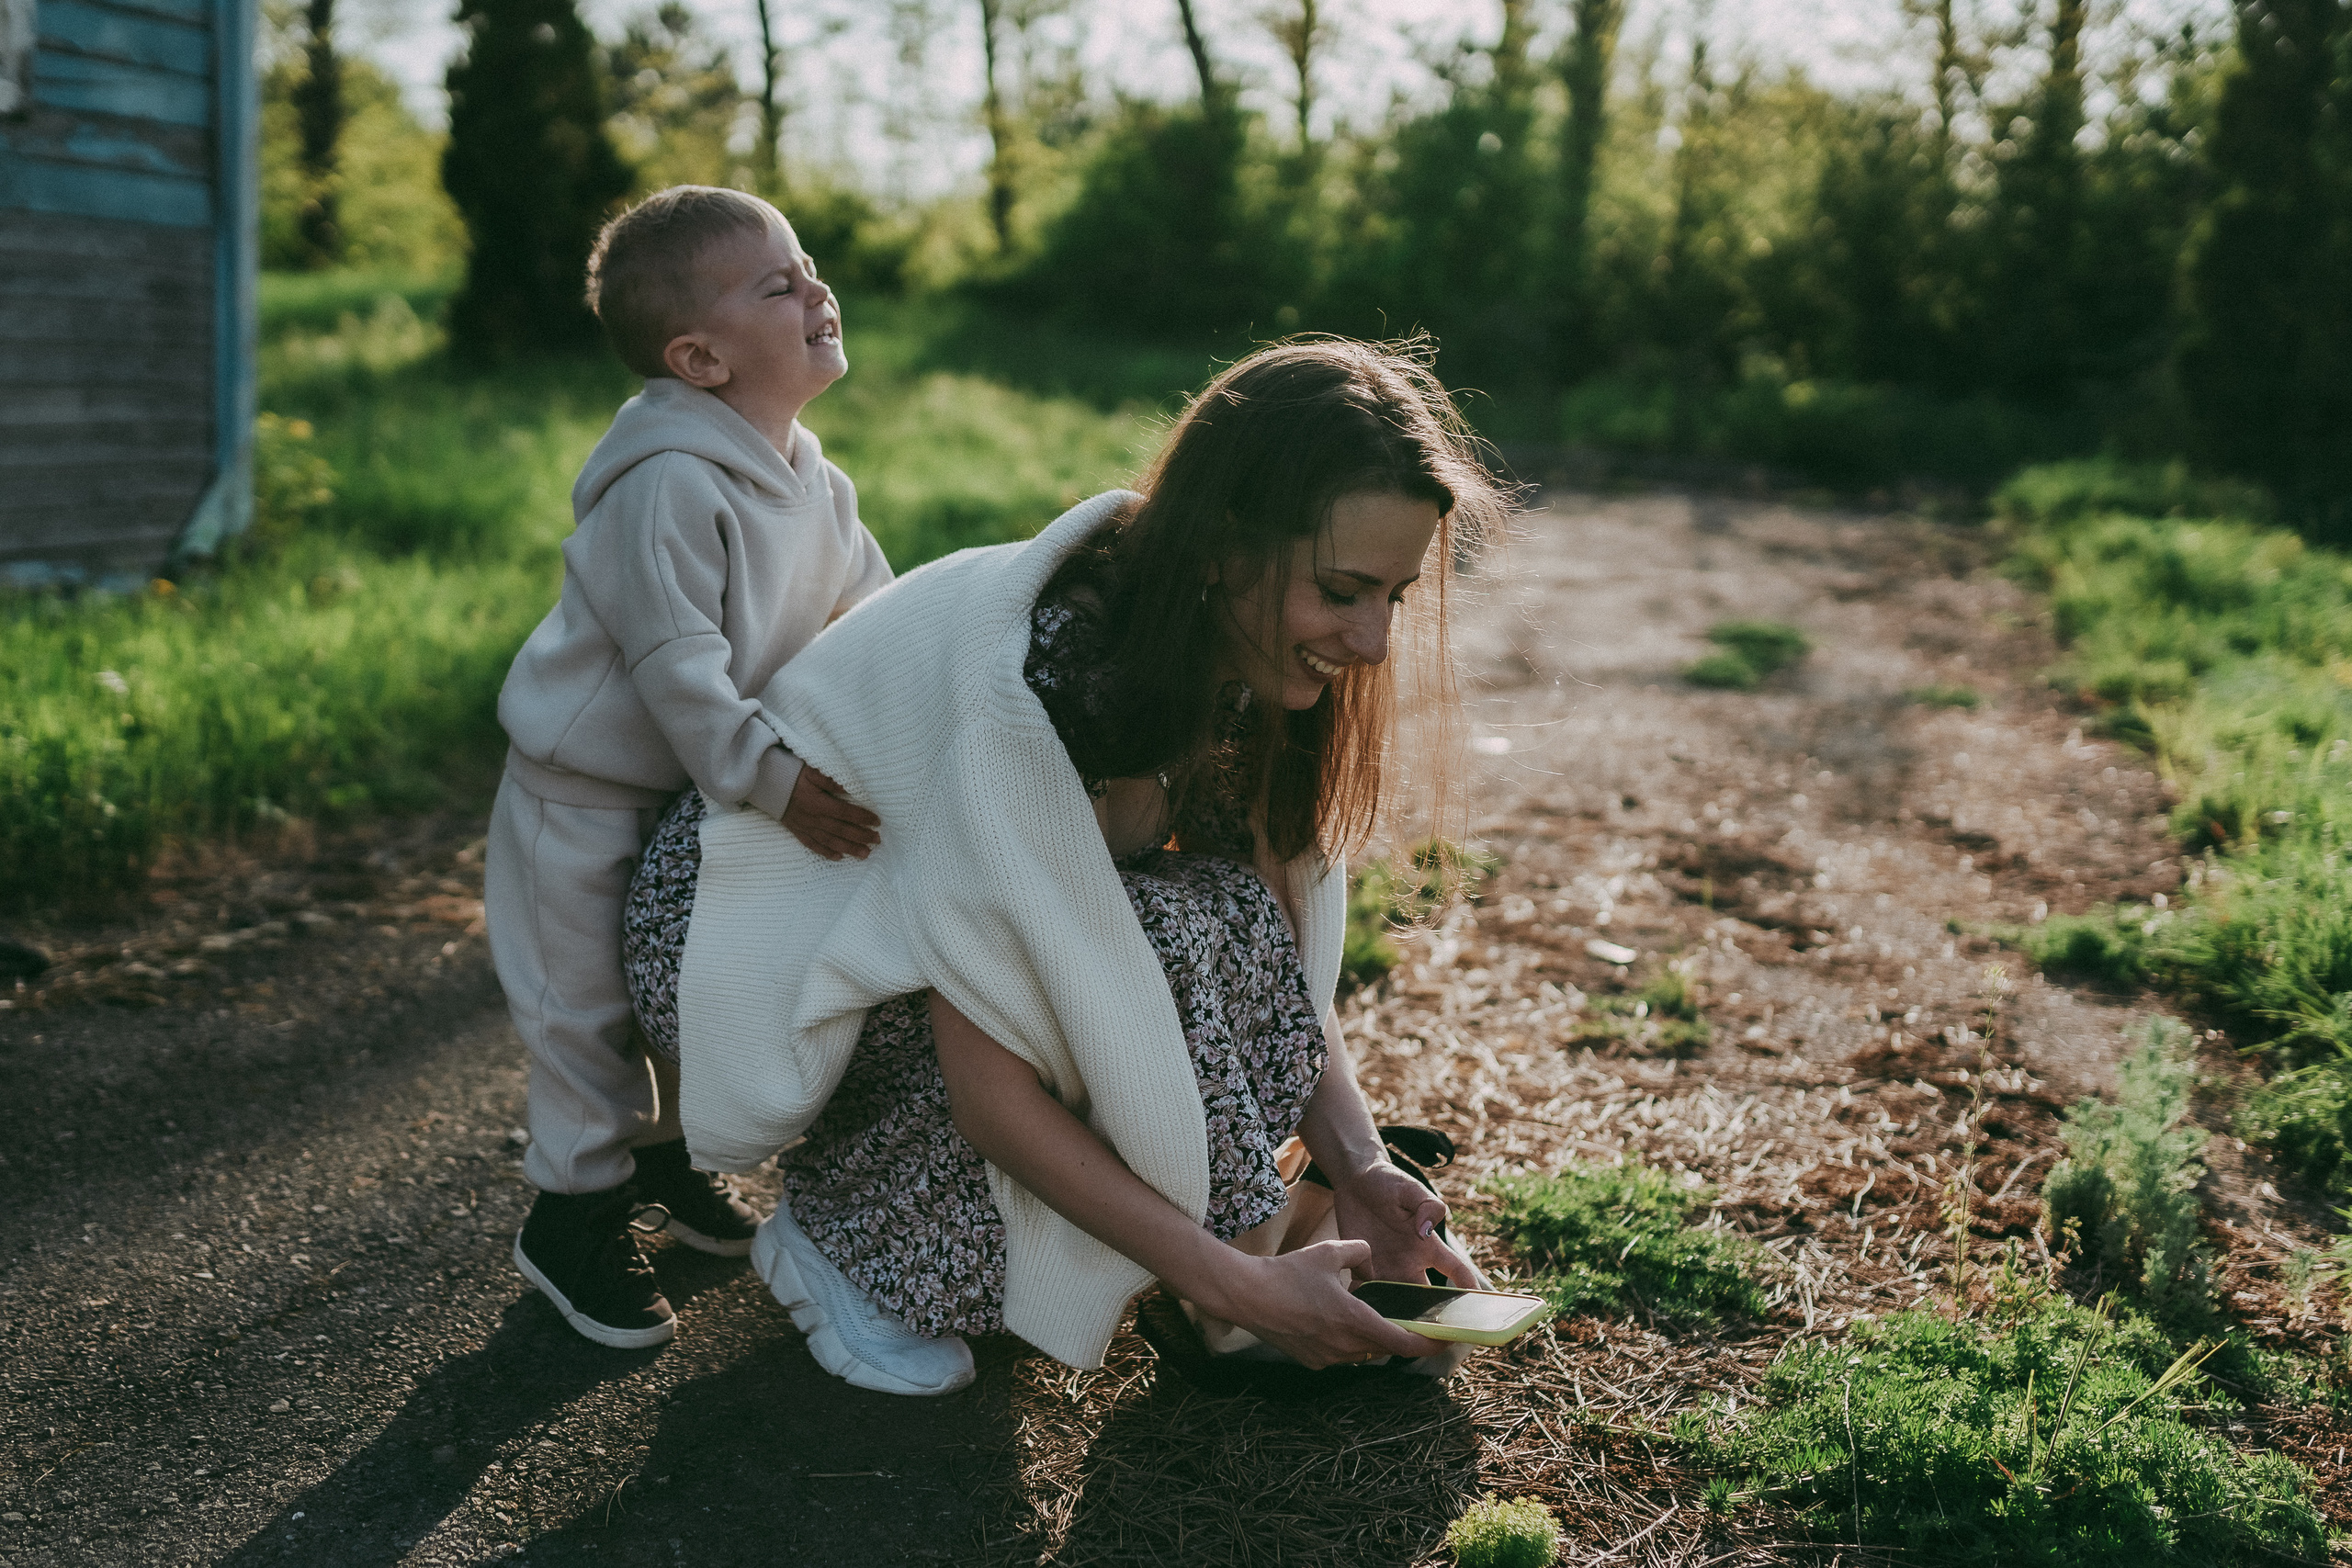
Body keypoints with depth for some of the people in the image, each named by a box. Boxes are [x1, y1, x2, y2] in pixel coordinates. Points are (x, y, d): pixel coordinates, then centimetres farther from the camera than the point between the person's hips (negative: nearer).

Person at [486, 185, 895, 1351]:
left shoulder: (808, 480, 0)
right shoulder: (665, 484, -28)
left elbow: (873, 610, 7)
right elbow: (674, 663, -31)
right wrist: (769, 779, -32)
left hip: (706, 794, 8)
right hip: (587, 794, -8)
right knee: (587, 1005, 3)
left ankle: (668, 1155, 41)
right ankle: (573, 1213, 21)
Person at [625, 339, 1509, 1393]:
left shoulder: (1234, 659, -12)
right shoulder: (1032, 685, -36)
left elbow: (1280, 952, -3)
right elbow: (989, 1090, -33)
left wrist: (1356, 1164, -16)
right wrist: (1234, 1284, -30)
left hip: (908, 901, 7)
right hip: (743, 940, -7)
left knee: (1229, 907, -18)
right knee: (1157, 949, -28)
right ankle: (840, 1231, -9)